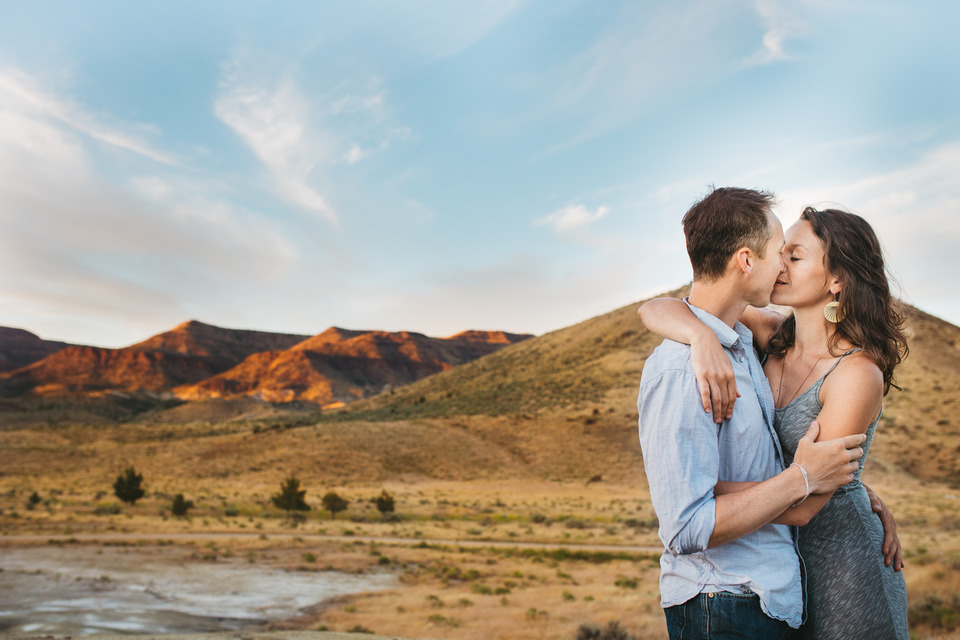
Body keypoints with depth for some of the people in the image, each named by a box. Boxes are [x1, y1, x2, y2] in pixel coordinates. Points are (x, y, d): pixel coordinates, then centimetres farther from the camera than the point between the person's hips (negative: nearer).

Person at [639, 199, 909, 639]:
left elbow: (801, 505, -25)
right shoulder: (771, 335, -5)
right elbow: (654, 311, -13)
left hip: (842, 566, -5)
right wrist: (704, 338, -33)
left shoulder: (858, 374, -22)